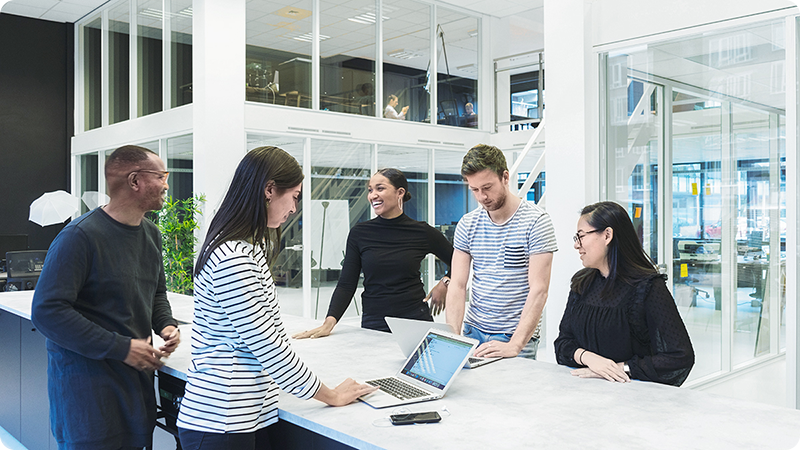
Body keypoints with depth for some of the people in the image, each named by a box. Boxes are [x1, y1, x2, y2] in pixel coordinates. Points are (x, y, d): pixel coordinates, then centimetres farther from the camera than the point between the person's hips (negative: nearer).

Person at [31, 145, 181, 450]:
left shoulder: (151, 234, 8)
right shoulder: (80, 237, -18)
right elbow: (47, 312, -22)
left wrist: (166, 325, 1)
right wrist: (121, 348, -21)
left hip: (137, 374, 7)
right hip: (85, 376, -7)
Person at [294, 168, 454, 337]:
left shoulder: (422, 232, -2)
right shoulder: (359, 233, 0)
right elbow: (346, 284, -2)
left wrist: (444, 283, -4)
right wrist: (329, 322, -13)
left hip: (415, 321, 0)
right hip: (373, 324, 1)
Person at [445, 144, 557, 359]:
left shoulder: (536, 222, -9)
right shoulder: (467, 224, 4)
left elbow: (538, 291, -15)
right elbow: (457, 285, 1)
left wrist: (514, 345, -24)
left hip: (517, 335, -3)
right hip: (473, 330, 4)